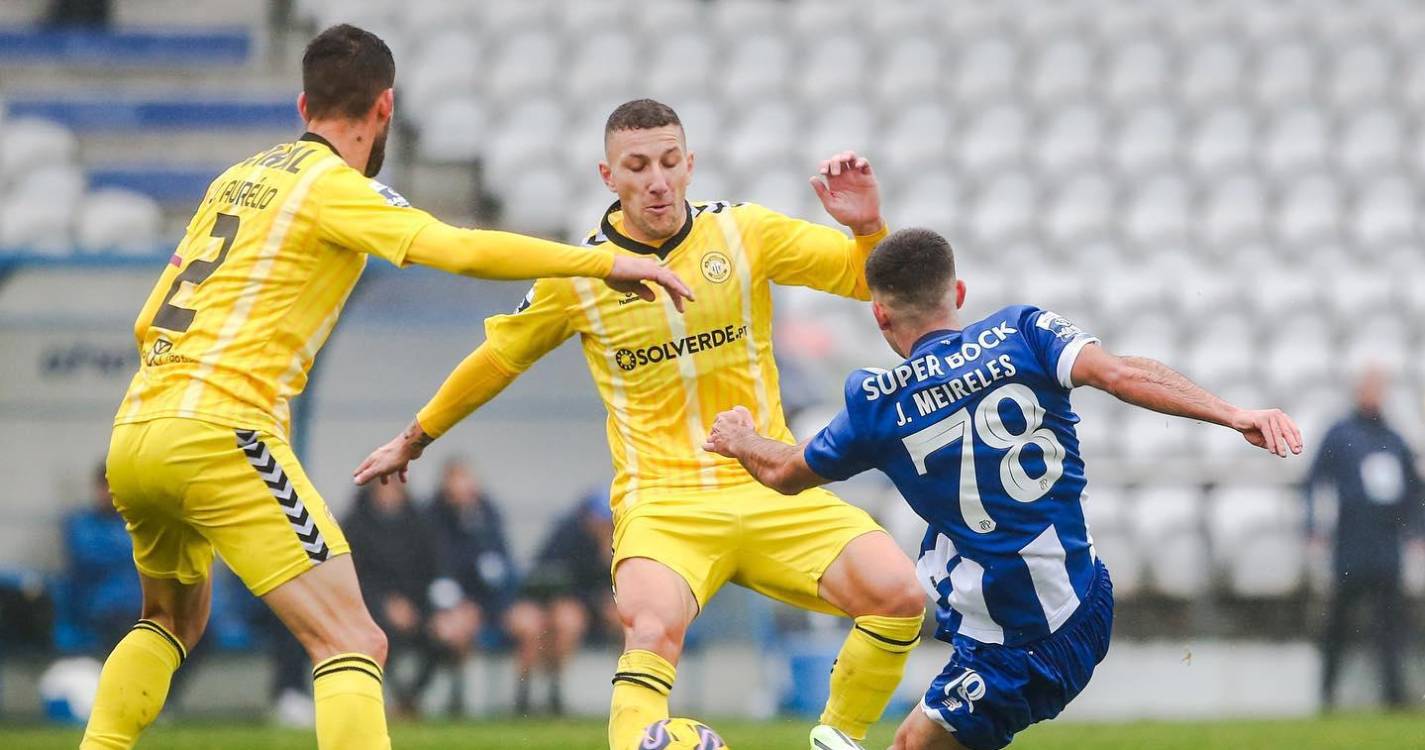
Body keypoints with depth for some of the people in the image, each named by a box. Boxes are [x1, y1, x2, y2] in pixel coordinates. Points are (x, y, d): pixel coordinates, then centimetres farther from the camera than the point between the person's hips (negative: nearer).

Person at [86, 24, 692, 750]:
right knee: (352, 643, -11)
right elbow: (460, 248, -17)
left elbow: (147, 324, 22)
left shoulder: (236, 179, 19)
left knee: (174, 619, 33)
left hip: (132, 432, 8)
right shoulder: (334, 186, -3)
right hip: (217, 434, -8)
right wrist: (604, 262, -10)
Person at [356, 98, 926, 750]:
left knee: (896, 593, -17)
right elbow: (498, 357, 15)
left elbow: (869, 278, 5)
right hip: (662, 498, -2)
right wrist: (415, 439, 26)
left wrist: (866, 226, -18)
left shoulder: (744, 232, 1)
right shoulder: (575, 276, -1)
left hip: (771, 487, 2)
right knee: (652, 631, -33)